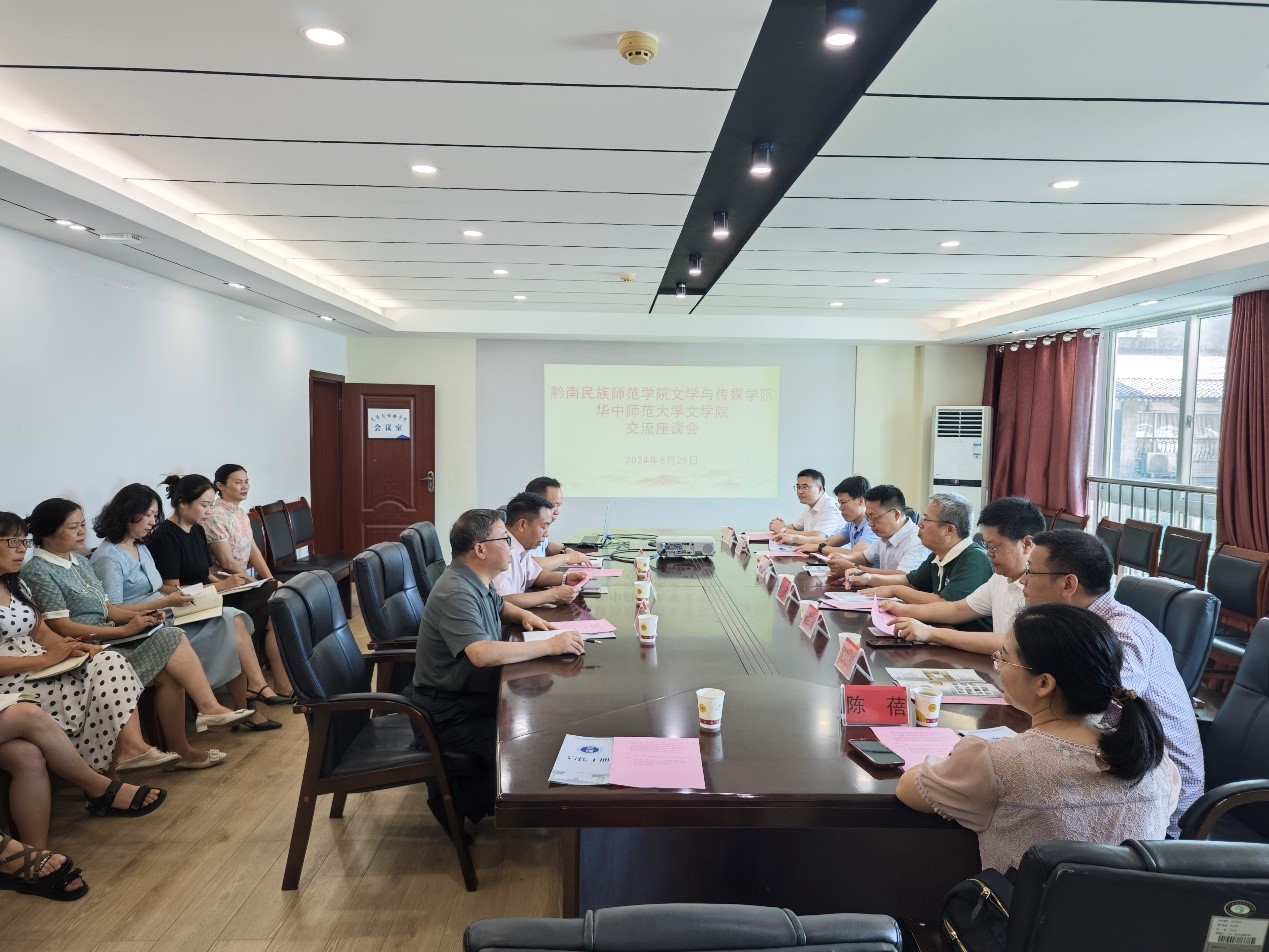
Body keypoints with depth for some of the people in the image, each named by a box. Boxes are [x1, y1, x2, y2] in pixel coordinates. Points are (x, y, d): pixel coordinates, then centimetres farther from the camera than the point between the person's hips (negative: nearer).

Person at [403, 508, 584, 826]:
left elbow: (499, 606, 29)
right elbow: (482, 653, -39)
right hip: (449, 714, -10)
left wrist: (523, 615, 6)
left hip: (474, 695, 10)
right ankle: (457, 803, 2)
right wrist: (549, 645, -32)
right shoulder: (456, 594, -25)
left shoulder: (476, 582, 6)